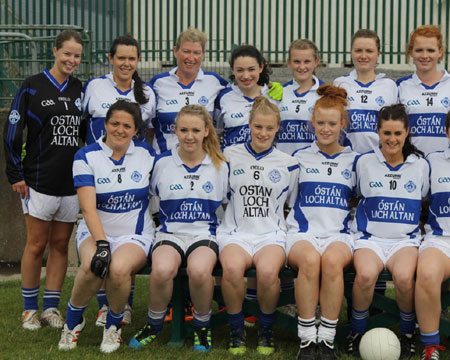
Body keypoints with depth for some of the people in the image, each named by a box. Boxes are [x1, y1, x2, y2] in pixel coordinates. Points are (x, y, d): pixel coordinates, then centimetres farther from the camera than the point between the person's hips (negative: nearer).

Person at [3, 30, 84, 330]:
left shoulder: (80, 89, 9)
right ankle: (30, 309, 14)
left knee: (61, 244, 8)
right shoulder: (32, 87, -3)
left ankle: (51, 307, 17)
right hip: (39, 180, -4)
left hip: (73, 181, 4)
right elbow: (13, 131, -3)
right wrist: (15, 174, -6)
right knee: (37, 245, 2)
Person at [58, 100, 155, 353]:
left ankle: (114, 325, -4)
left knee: (119, 268, -33)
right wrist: (101, 243, -26)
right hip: (95, 232, 0)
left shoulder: (146, 153, 5)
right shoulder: (86, 156, -3)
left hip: (135, 235, 1)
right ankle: (73, 320, -5)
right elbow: (88, 207, -13)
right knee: (92, 266, -34)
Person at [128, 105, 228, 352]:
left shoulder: (220, 165, 8)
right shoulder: (162, 163, 6)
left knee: (199, 269, -36)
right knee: (162, 269, -34)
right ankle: (154, 324, -5)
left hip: (205, 234, 0)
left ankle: (202, 325, -7)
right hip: (170, 233, 1)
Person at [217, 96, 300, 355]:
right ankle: (237, 330, -13)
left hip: (272, 234, 0)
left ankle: (266, 330, -9)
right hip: (235, 233, 0)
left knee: (268, 271, -35)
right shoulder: (230, 156, 10)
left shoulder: (288, 164, 11)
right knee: (232, 268, -36)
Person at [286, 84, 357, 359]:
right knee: (310, 259, -38)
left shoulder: (354, 160, 16)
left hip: (339, 233, 0)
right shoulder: (300, 157, 15)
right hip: (302, 233, 0)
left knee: (332, 260, -38)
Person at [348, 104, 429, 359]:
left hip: (406, 238, 0)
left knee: (404, 277, -33)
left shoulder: (420, 165, 8)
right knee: (366, 274, -34)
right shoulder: (364, 163, 6)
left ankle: (408, 333, -5)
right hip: (370, 236, 0)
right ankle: (357, 332, -9)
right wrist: (362, 228, 8)